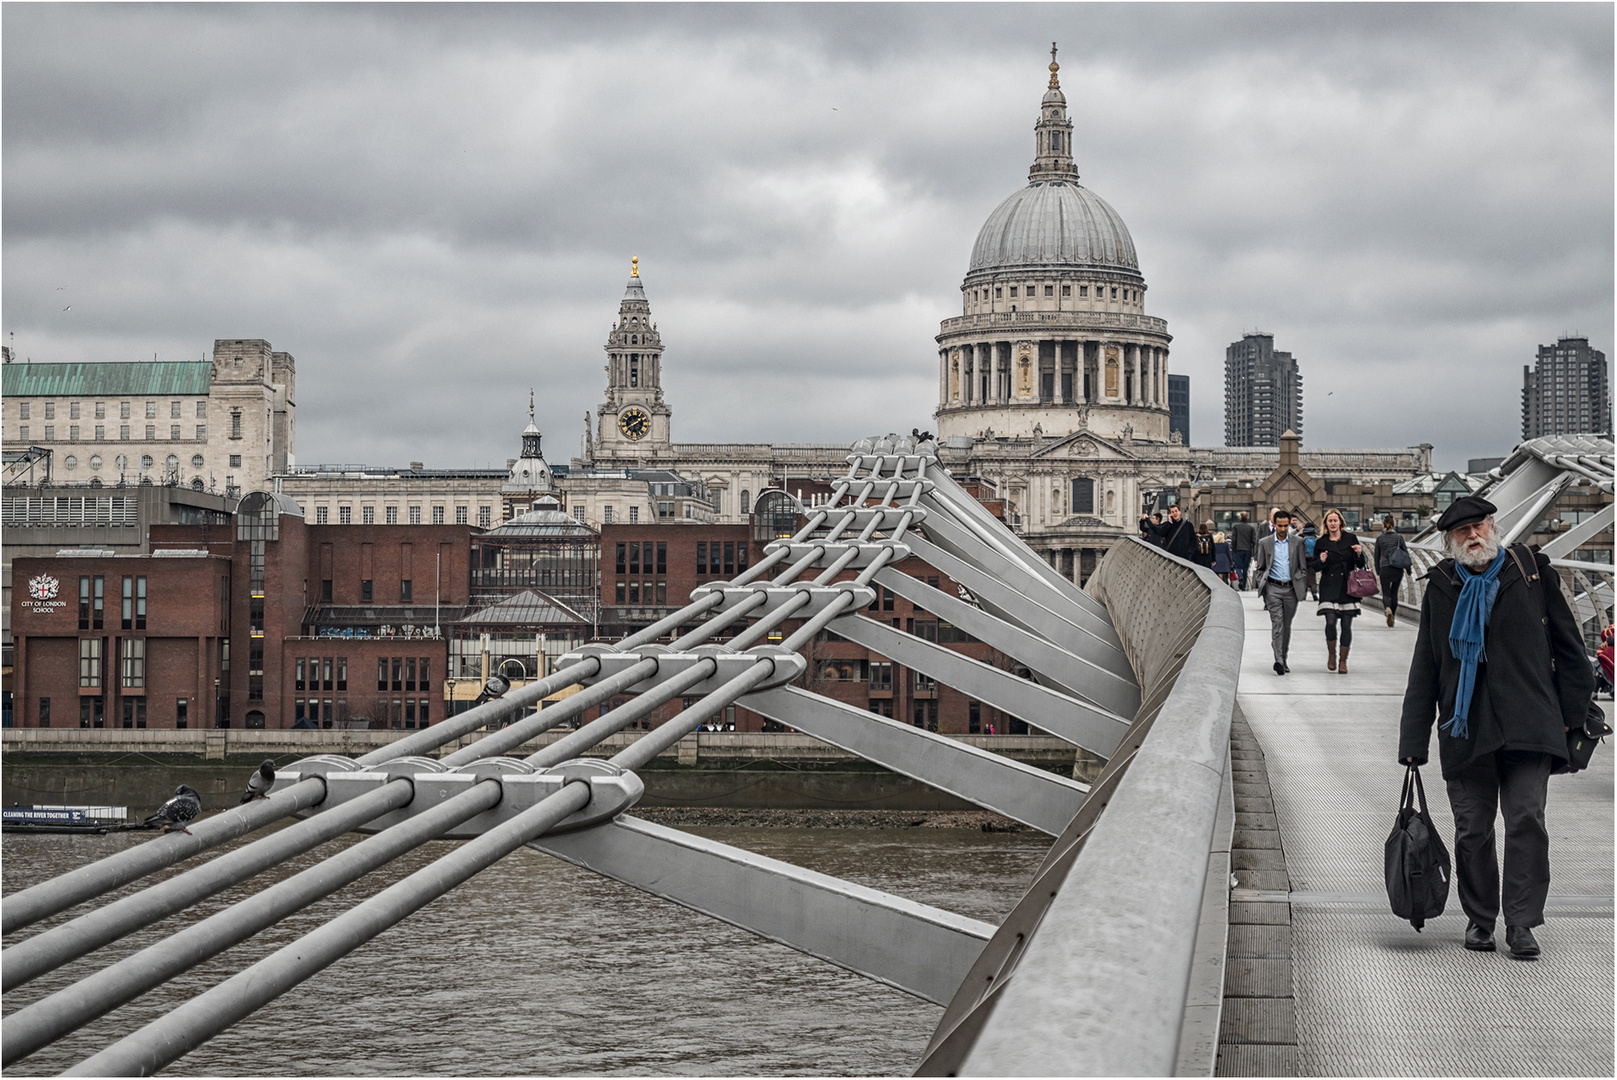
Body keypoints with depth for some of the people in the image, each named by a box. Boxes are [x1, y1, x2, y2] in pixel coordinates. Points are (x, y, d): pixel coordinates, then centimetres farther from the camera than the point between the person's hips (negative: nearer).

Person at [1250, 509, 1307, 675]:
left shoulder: (1297, 542, 6)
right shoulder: (1265, 543, 5)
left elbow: (1303, 568, 9)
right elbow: (1259, 569, 11)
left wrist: (1298, 583, -3)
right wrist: (1262, 584, -3)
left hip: (1291, 589, 2)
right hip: (1273, 588, -2)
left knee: (1286, 625, 10)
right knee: (1277, 623, -13)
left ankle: (1283, 659, 21)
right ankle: (1278, 661, -21)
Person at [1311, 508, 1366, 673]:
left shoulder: (1351, 539, 6)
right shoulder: (1321, 543, 6)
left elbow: (1361, 564, 7)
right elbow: (1313, 567, 10)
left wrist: (1359, 554, -13)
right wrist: (1321, 561, -10)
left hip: (1347, 586, 1)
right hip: (1329, 588, -1)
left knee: (1346, 625, 0)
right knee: (1330, 621, -14)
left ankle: (1343, 661, 11)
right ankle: (1331, 654, 9)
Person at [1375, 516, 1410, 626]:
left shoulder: (1379, 539, 1)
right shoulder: (1399, 538, 2)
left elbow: (1377, 556, 5)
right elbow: (1406, 554, 1)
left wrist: (1378, 571, 14)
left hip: (1384, 568, -2)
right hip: (1398, 569, 2)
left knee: (1386, 593, 2)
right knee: (1394, 592, 17)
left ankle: (1388, 609, -28)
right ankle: (1393, 617, 20)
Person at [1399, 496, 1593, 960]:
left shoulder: (1530, 574, 4)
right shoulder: (1441, 588, 9)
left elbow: (1567, 646, 10)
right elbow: (1424, 670, 12)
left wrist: (1572, 711, 7)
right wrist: (1414, 739, 8)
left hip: (1526, 727, -2)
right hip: (1465, 729, 2)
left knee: (1527, 821, -9)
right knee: (1472, 830, 4)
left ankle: (1521, 923, -3)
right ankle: (1479, 919, 19)